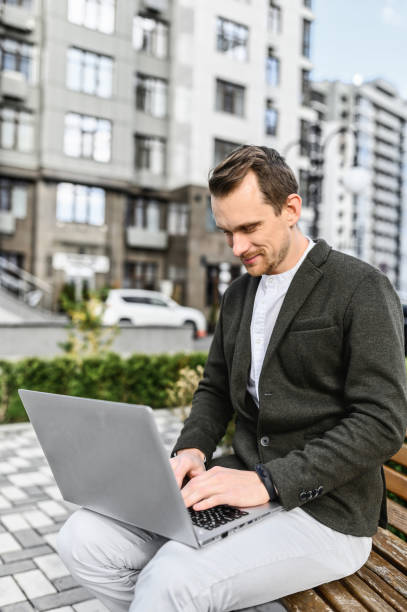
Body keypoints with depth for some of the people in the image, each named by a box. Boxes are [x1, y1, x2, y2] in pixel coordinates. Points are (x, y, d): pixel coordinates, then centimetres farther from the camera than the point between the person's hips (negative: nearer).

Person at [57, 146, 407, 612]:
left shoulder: (361, 287, -8)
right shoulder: (238, 294, 13)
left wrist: (268, 480, -21)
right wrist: (192, 449, -3)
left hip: (325, 509, -6)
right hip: (245, 482, 7)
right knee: (83, 539, -9)